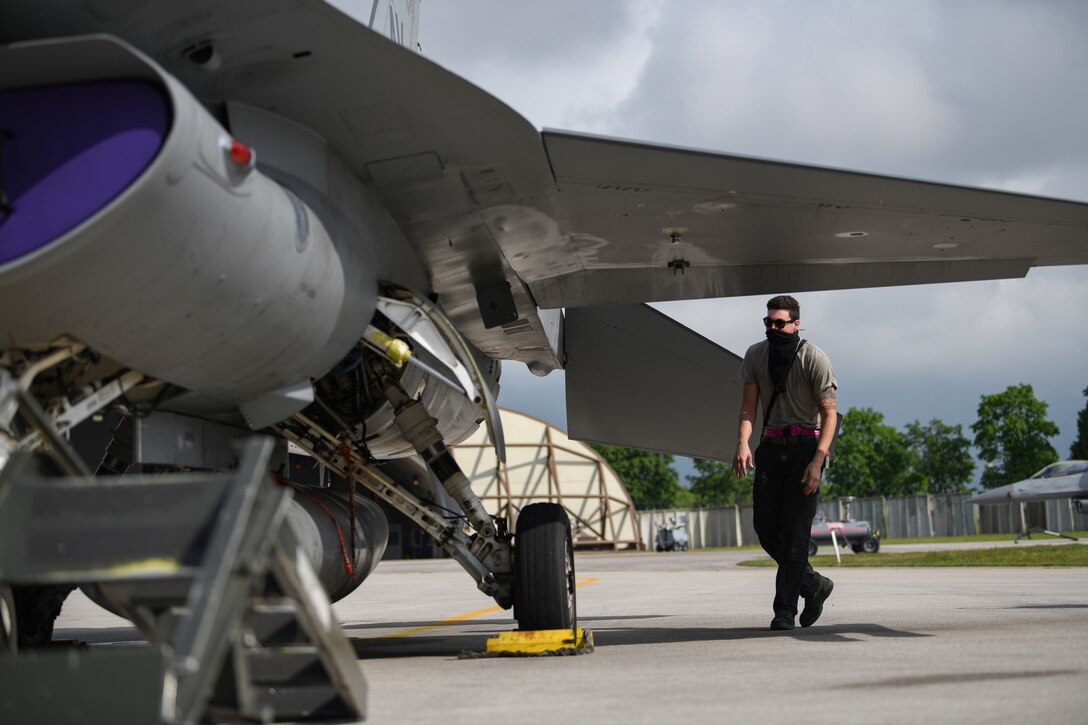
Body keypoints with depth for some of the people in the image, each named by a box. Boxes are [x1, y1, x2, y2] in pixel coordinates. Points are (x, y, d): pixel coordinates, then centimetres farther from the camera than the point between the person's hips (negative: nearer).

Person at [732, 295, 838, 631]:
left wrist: (818, 460, -23)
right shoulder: (755, 355, 4)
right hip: (770, 447, 5)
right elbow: (748, 405, 0)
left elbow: (830, 413, -12)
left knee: (794, 531, -9)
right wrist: (743, 443, -18)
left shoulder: (814, 358, -10)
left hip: (805, 446, -5)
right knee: (766, 528, 1)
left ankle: (785, 610, -3)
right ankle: (814, 585, 22)